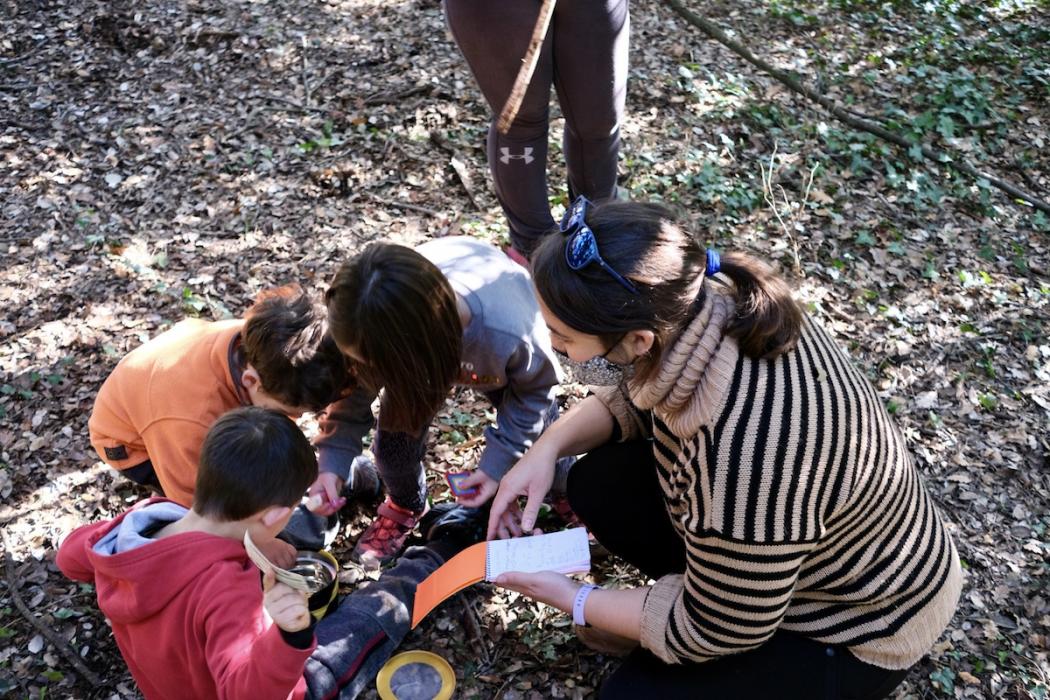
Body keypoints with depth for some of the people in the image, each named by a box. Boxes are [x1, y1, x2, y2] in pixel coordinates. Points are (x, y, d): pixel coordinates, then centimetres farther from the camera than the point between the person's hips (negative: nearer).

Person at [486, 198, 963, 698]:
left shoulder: (747, 458, -42)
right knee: (599, 484, -4)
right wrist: (547, 449, -12)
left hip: (859, 621, -6)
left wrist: (573, 600, -13)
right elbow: (635, 394, 3)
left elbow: (714, 630, -24)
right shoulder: (685, 308, -21)